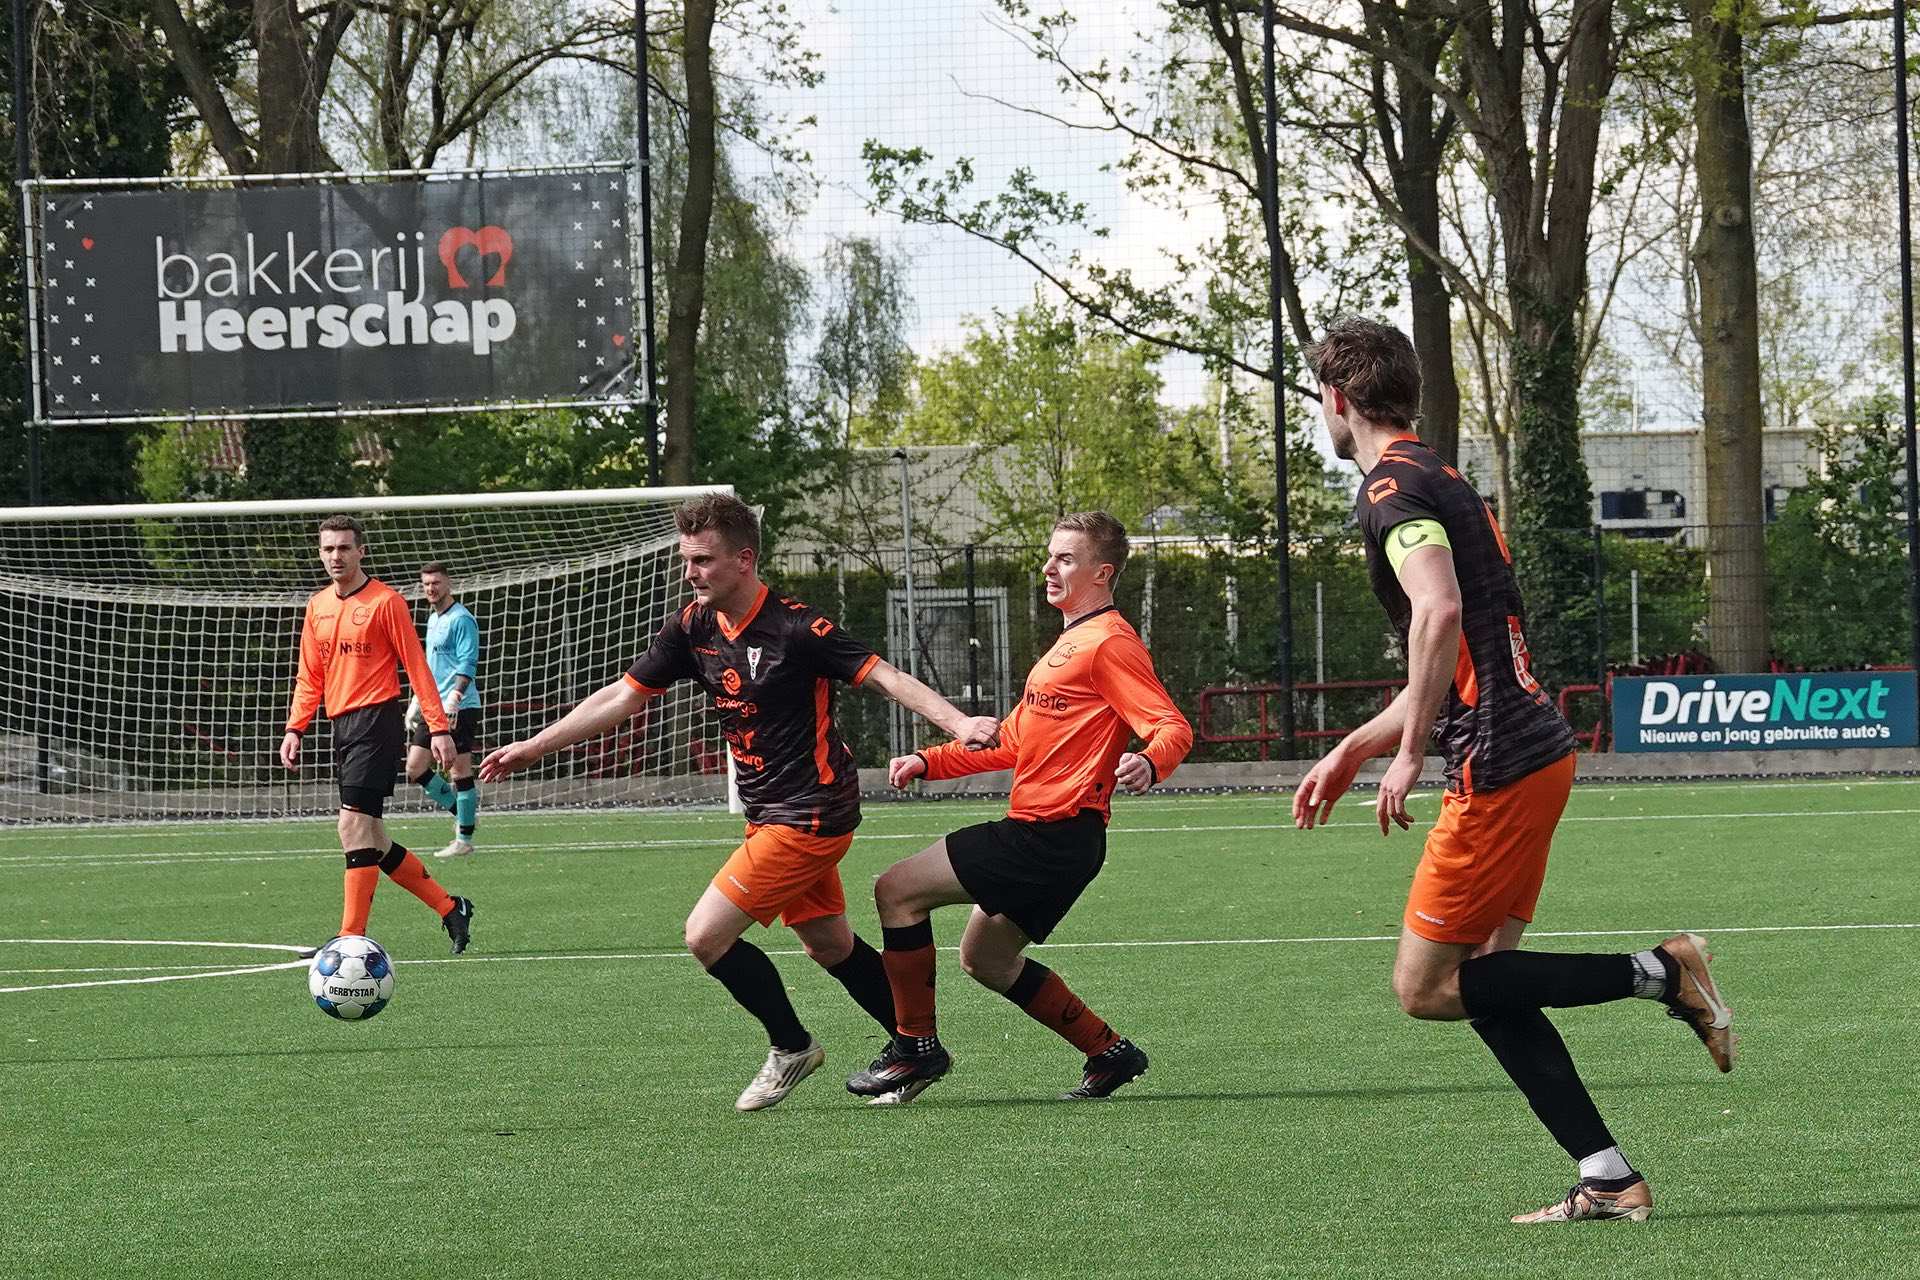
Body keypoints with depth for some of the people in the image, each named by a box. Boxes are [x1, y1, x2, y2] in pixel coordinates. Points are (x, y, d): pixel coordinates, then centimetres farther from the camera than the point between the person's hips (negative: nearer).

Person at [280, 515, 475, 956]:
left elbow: (416, 667, -6)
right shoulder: (317, 606, 15)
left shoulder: (385, 602, -6)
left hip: (376, 721, -8)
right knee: (372, 842, 9)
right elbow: (310, 678, 20)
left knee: (354, 827, -15)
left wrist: (438, 727, -10)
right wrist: (294, 729, 9)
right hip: (342, 726, 8)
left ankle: (352, 936, -15)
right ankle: (450, 908, 21)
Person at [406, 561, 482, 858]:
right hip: (432, 708, 9)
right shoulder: (433, 621, 18)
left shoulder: (461, 620, -10)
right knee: (415, 769, 6)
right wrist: (417, 702, 26)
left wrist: (454, 696, -28)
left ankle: (464, 839, 1)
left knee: (459, 772, -5)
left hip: (459, 709, -9)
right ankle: (463, 813, 17)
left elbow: (467, 664, -17)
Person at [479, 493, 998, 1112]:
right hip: (771, 814, 8)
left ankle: (792, 1047, 9)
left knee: (707, 936, -10)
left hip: (809, 814, -8)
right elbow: (623, 696, 10)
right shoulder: (694, 628, 2)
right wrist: (533, 746, 11)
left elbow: (885, 676, -18)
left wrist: (958, 724, -31)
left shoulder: (795, 627, -19)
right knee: (830, 946, 16)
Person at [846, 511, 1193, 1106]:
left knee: (898, 889, -10)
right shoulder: (1069, 643, 22)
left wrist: (1149, 762, -41)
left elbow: (1173, 728, -20)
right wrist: (929, 761, 20)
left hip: (1055, 834, -11)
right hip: (1040, 833, 11)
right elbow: (1012, 743, 27)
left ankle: (915, 1045, -3)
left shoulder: (1110, 643, -11)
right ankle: (1108, 1052, 22)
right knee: (986, 959, 20)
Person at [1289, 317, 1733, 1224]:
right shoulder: (1440, 483, 21)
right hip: (1532, 750, 10)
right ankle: (1610, 1179, 5)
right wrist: (1352, 750, 30)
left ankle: (1657, 973, -7)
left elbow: (1440, 612, -28)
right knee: (1482, 982, 10)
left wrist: (1409, 753, -23)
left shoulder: (1391, 488, -10)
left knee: (1423, 986, -4)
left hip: (1499, 768, -10)